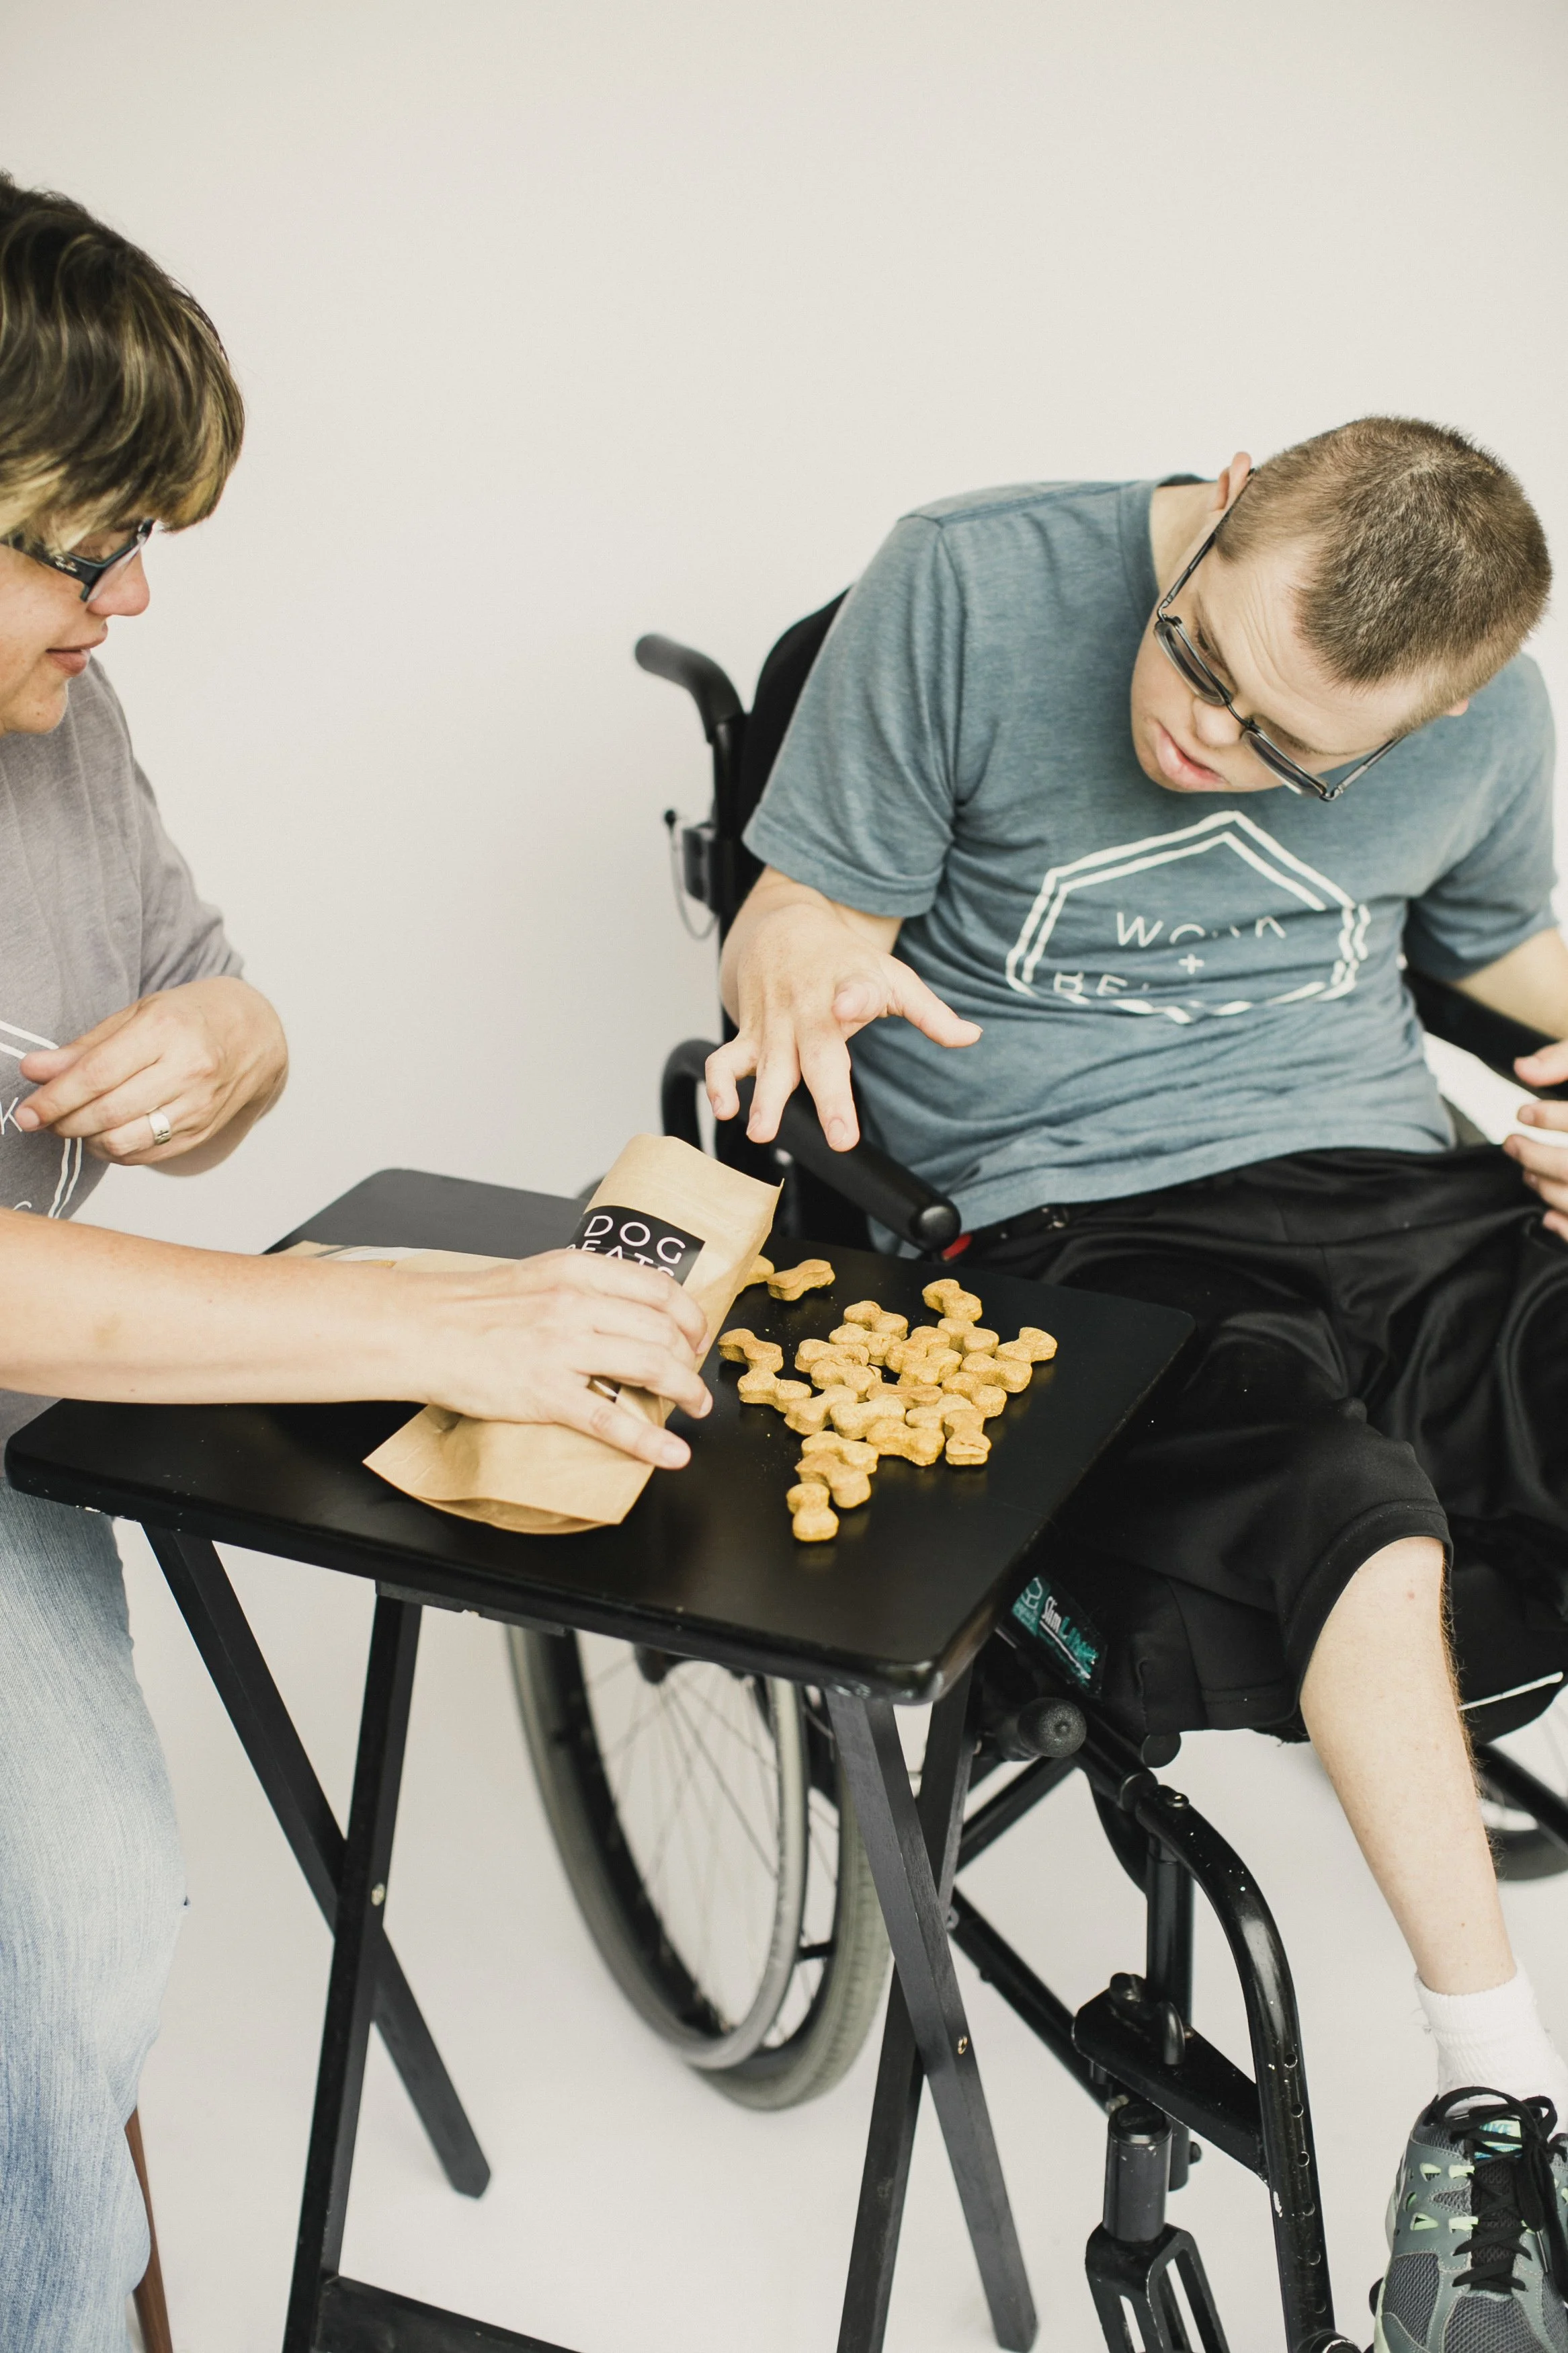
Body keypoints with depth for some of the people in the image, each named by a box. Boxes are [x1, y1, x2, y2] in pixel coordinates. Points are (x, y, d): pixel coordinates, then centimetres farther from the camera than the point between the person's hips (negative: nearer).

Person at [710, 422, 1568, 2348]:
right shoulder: (968, 589, -7)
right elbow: (802, 908, 0)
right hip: (1068, 1213, -3)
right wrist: (796, 971, -24)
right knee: (1360, 1523, -33)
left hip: (1386, 1180, 4)